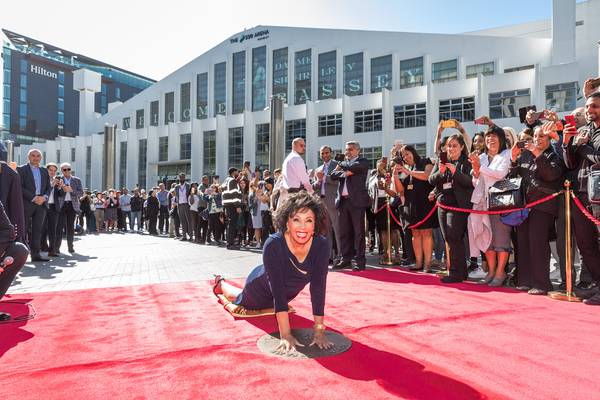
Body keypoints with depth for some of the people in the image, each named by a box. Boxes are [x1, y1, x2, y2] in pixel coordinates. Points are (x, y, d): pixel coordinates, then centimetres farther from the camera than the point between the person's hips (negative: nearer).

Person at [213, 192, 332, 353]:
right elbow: (277, 290, -42)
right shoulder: (274, 244, -41)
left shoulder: (322, 245, -33)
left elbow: (318, 288, -32)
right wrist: (286, 335, -45)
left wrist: (319, 331, -35)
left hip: (290, 291, 3)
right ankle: (220, 282, 58)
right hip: (262, 287, -3)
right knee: (239, 300, 30)